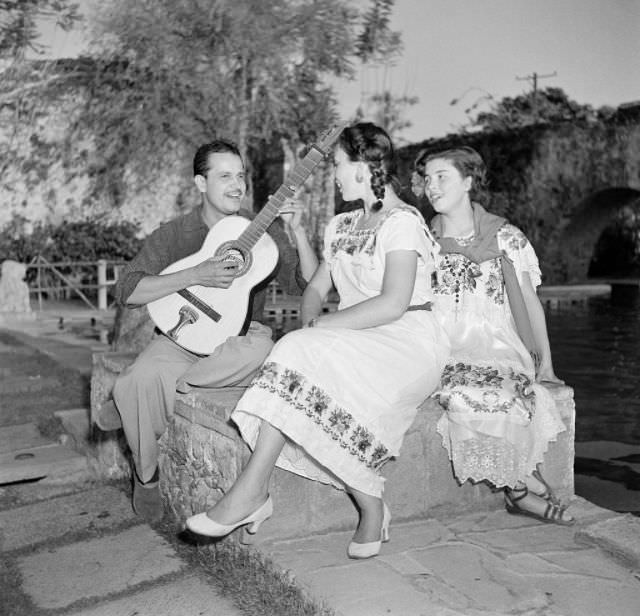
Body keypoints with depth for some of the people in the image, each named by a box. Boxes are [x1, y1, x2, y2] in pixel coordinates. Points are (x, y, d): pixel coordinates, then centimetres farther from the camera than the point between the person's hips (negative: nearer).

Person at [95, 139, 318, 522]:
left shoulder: (263, 231, 3)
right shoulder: (173, 235, 1)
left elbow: (308, 286, -2)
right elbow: (127, 292, -11)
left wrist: (298, 233, -18)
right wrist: (196, 276, -22)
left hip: (235, 341, 1)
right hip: (183, 338, 0)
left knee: (260, 348, -36)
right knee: (141, 378, -33)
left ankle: (133, 402, -19)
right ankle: (147, 476, -2)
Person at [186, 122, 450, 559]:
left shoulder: (402, 221, -9)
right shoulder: (341, 226, 18)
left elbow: (392, 305, -21)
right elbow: (317, 288, 19)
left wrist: (324, 325, -18)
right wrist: (311, 317, -4)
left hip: (410, 344, -7)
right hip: (356, 343, 7)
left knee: (304, 358, -31)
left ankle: (252, 491, -25)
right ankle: (370, 509, -22)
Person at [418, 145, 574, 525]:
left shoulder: (506, 238, 7)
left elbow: (530, 302, 10)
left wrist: (546, 363, 5)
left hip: (496, 346, -1)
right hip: (443, 350, 1)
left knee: (499, 392, -34)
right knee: (466, 394, -32)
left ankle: (519, 489, -11)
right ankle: (526, 484, -11)